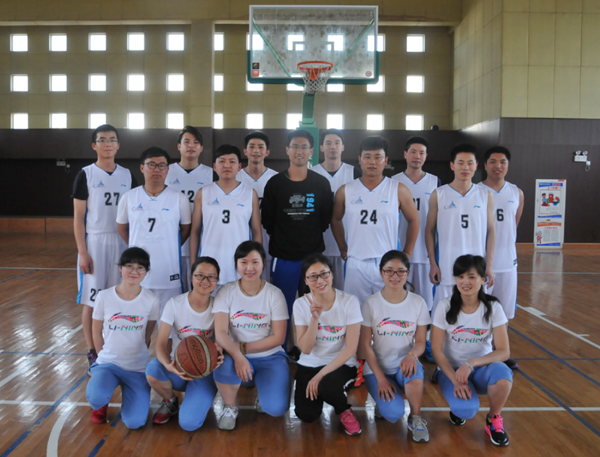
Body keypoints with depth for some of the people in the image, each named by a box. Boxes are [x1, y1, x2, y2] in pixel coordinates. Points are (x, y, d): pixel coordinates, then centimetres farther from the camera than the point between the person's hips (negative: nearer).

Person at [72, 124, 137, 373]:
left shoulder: (127, 175, 8)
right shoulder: (86, 175, -2)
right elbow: (78, 217, -4)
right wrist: (82, 252, -11)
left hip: (122, 244, 3)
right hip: (94, 242, -3)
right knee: (92, 300, 1)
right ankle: (92, 354, 12)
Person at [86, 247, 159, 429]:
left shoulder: (151, 300, -8)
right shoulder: (105, 296, -7)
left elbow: (149, 334, 5)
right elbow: (96, 331, 4)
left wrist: (137, 355, 8)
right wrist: (105, 355, 6)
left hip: (138, 368, 0)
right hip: (108, 362, 0)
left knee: (135, 422, -14)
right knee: (96, 397, -33)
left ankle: (127, 392, 20)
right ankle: (101, 404, 7)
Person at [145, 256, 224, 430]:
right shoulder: (174, 304, -7)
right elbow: (161, 343, -12)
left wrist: (219, 354, -32)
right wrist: (168, 365, -34)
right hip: (178, 367, 1)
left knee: (189, 423, -23)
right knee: (152, 370, -33)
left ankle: (199, 401, 15)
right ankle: (170, 401, 2)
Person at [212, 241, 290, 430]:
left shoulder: (275, 294, -7)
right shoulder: (226, 292, -6)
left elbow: (278, 337, -9)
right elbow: (220, 333, -14)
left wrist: (243, 347, -17)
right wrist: (237, 356, -32)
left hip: (269, 357, 0)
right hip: (236, 356, 1)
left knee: (277, 408, -22)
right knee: (223, 366, -35)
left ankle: (263, 396, 17)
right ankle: (230, 407, -2)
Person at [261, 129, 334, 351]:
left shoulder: (321, 184, 1)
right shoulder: (275, 183, -1)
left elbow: (326, 219, 9)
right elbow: (267, 220, 5)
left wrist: (312, 237, 7)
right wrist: (281, 239, 6)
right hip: (283, 257, -1)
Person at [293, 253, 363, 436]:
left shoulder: (349, 301, -15)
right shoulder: (301, 304, -8)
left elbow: (351, 347, -15)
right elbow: (305, 349, -11)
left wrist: (321, 375, -20)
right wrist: (314, 318, -26)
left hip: (342, 364, -2)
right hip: (309, 365, 3)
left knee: (327, 386, -34)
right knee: (306, 414, -16)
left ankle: (344, 410, 2)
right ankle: (318, 391, 20)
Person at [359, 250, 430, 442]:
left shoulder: (418, 303, -3)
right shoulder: (370, 304, -8)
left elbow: (420, 341, -1)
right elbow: (365, 345, -6)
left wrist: (412, 355, -25)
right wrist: (380, 378, -14)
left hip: (404, 365, 1)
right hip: (377, 369, -1)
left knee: (413, 368, -35)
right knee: (394, 413, -25)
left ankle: (415, 418, -10)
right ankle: (383, 398, 12)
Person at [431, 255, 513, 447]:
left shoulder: (493, 308, -10)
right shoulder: (445, 307, -12)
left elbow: (504, 351, -14)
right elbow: (436, 350, -10)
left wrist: (471, 363, -29)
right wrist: (455, 380, -23)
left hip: (481, 368, 1)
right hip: (451, 369, -1)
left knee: (503, 373, -35)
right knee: (466, 409, -31)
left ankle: (494, 419, -4)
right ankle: (458, 406, 10)